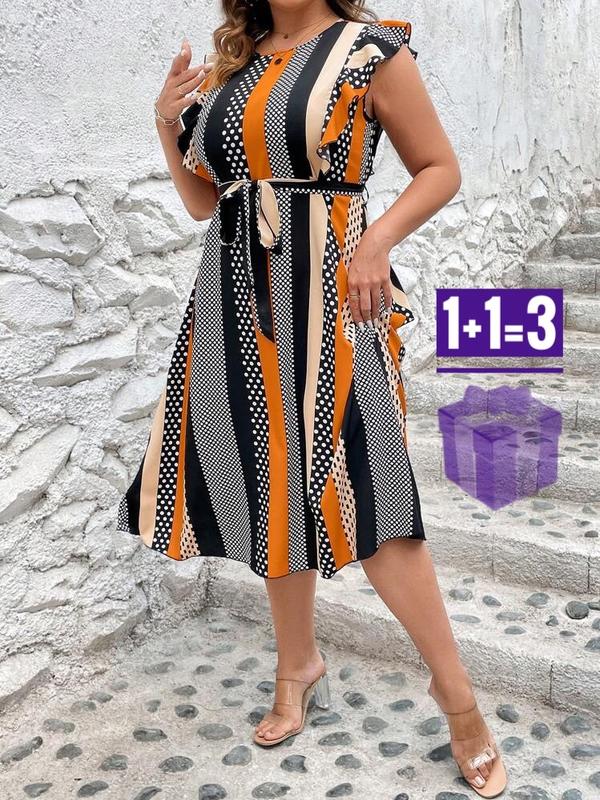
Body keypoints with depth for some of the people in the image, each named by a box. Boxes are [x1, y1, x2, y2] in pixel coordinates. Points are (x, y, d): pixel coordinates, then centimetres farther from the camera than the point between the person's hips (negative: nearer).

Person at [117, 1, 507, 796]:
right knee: (273, 485, 10)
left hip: (327, 294, -5)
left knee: (357, 493, -10)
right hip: (240, 298, 6)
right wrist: (166, 125, 4)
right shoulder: (229, 66, 15)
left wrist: (378, 238, -14)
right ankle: (299, 664, 28)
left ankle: (456, 690, 8)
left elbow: (441, 169, 2)